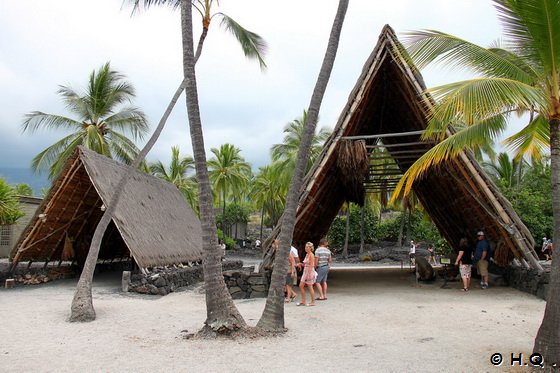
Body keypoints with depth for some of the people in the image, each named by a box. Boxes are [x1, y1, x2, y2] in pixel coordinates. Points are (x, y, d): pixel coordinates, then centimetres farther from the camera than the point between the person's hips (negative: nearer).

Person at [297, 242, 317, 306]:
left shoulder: (311, 255, -13)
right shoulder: (307, 254, 12)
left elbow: (311, 266, -18)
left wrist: (308, 274, -22)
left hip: (310, 272, -9)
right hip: (305, 272, 9)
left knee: (310, 287, -1)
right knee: (301, 286, 6)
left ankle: (313, 302, 10)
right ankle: (303, 301, 14)